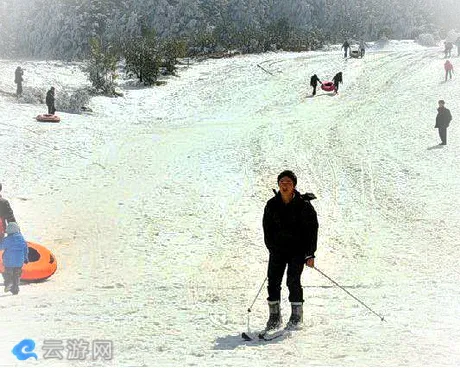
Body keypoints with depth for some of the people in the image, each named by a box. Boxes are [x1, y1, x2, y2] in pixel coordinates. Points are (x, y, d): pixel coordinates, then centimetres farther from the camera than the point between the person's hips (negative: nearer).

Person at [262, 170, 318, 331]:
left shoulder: (303, 205, -5)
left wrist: (310, 254, -7)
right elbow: (267, 229, 14)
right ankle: (275, 316, 8)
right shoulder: (272, 205, 5)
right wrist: (271, 248, 7)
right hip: (277, 249, 4)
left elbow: (312, 229, -3)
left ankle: (296, 315, 7)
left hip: (298, 249, -3)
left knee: (293, 281, -10)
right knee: (273, 280, -3)